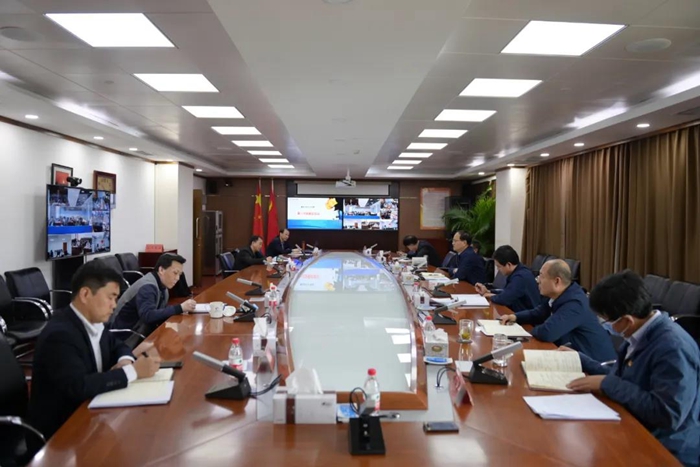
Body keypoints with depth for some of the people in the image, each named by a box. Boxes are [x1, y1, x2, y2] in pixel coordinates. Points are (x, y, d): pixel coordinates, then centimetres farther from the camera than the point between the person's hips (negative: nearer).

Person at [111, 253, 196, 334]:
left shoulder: (161, 284, 2)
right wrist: (180, 308, -33)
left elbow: (162, 310, 1)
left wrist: (183, 308, -14)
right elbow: (147, 316, -34)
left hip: (142, 328, 8)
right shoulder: (147, 287, -22)